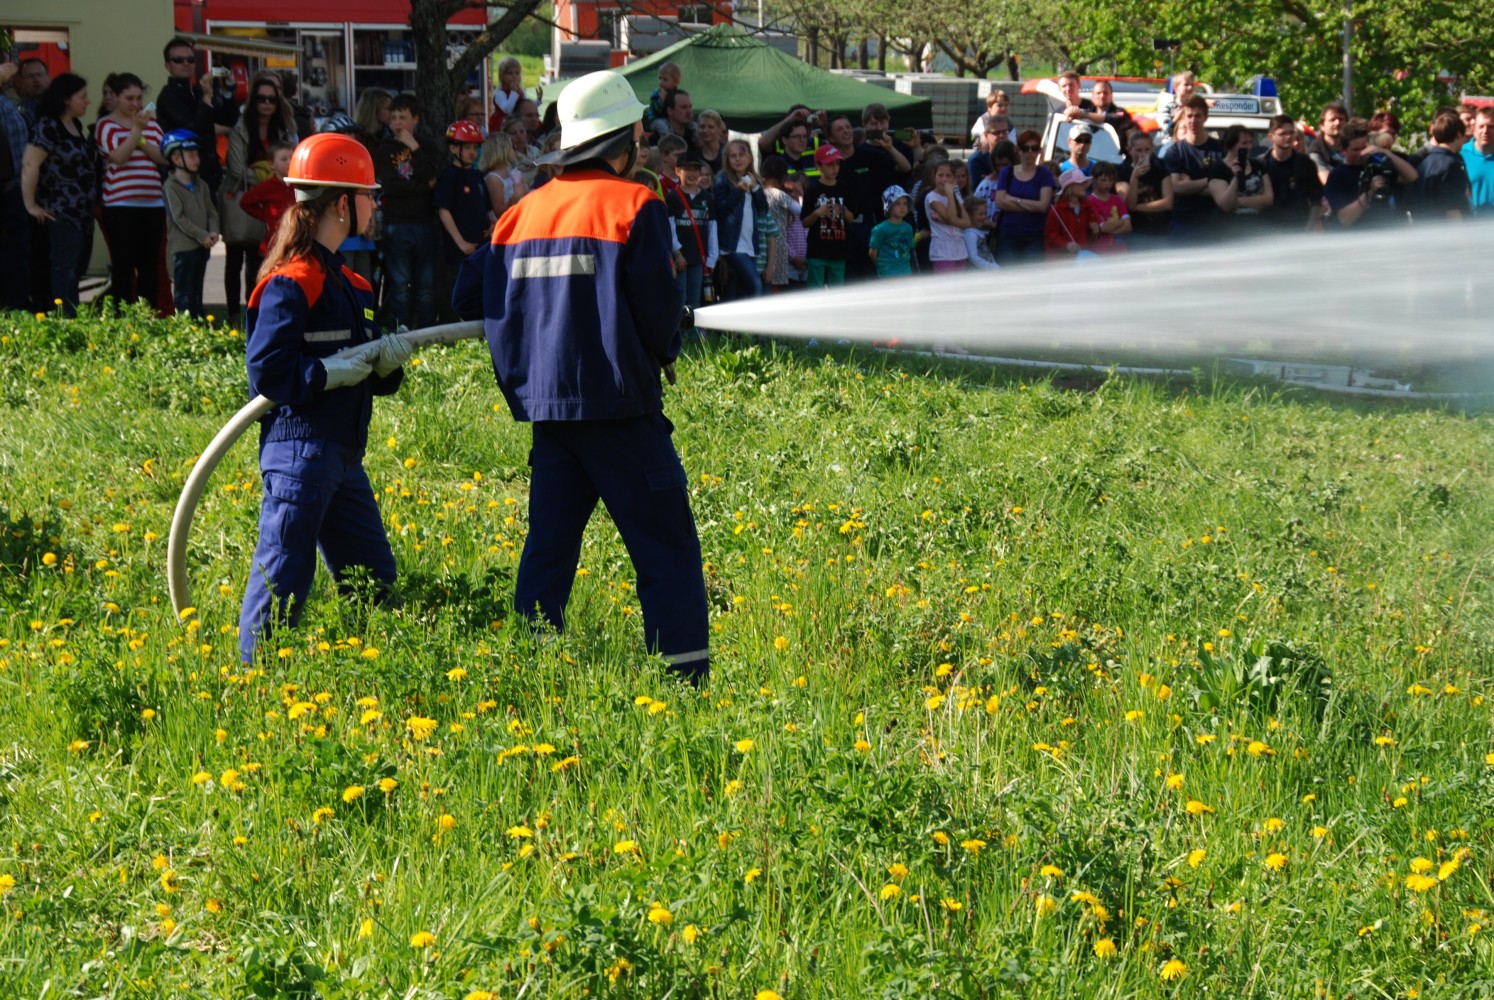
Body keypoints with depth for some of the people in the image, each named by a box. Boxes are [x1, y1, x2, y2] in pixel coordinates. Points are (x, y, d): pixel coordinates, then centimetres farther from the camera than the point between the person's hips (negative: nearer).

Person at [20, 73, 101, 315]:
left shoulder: (77, 125, 14)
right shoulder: (48, 126, -13)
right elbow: (29, 165, -19)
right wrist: (31, 205, -17)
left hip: (83, 210, 9)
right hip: (61, 210, -9)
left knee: (79, 267, 10)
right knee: (66, 268, -9)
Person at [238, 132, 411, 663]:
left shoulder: (347, 282, 18)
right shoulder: (291, 284, -12)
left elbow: (373, 373, 18)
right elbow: (266, 370, -18)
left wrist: (388, 361, -3)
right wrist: (332, 372, -21)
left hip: (342, 454, 10)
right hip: (298, 449, -10)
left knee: (374, 577, 14)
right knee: (284, 577, -7)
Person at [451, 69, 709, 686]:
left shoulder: (523, 212, 10)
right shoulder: (634, 206, -8)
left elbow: (469, 298, 10)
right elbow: (656, 305, -13)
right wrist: (661, 352, 9)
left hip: (545, 406, 6)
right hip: (618, 405, -6)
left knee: (548, 549, 12)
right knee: (667, 551, -2)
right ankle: (685, 681, -7)